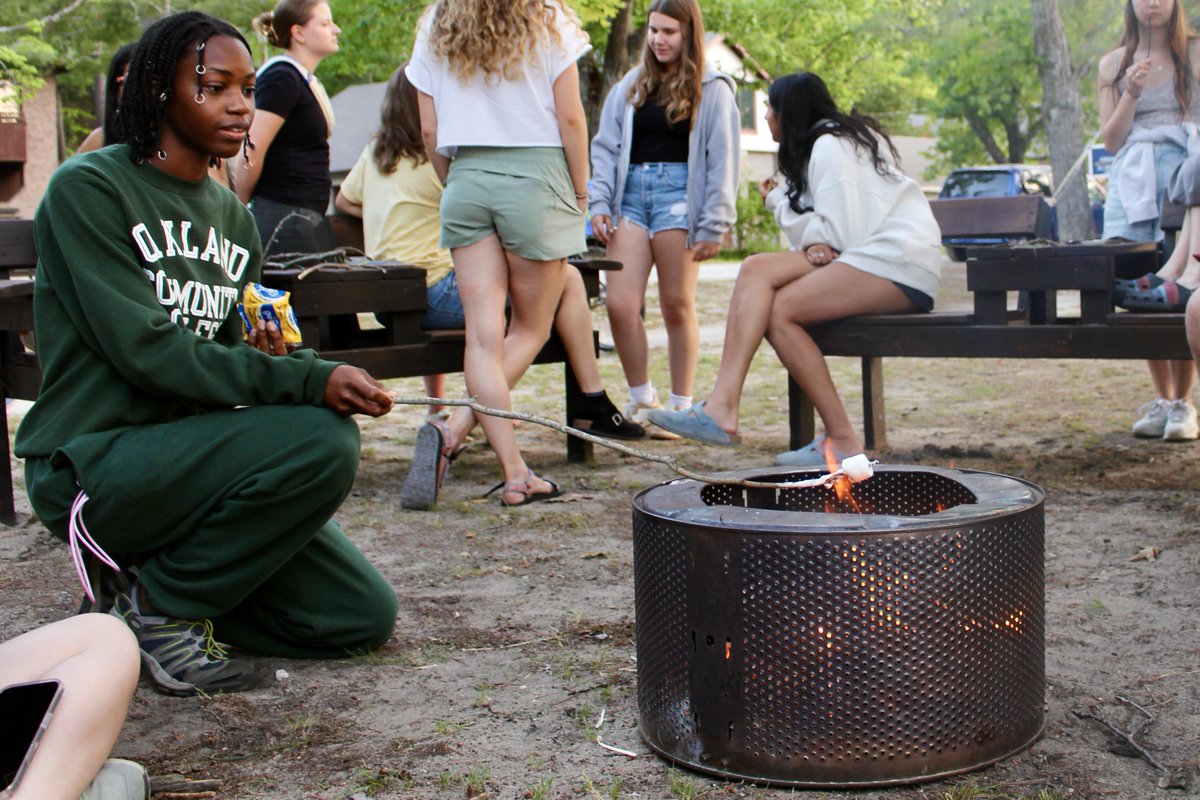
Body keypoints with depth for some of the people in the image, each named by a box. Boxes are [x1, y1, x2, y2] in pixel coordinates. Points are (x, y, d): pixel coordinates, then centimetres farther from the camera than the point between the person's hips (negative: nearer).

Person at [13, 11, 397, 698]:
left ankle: (147, 571, 11)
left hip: (190, 451, 8)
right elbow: (145, 349, -20)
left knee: (364, 618, -3)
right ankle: (159, 601, -9)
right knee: (322, 440, -29)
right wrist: (307, 381, -28)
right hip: (92, 462, -7)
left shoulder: (233, 216, 13)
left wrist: (275, 359, -7)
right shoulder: (88, 190, -10)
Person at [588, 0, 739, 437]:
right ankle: (641, 399, 10)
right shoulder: (630, 87, 17)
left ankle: (681, 406, 11)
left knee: (677, 305, 0)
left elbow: (722, 160, 1)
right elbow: (606, 148, 16)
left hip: (678, 193, -3)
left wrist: (714, 225, -6)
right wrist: (599, 204, 2)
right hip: (631, 194, 4)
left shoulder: (711, 90, 6)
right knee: (619, 303, -7)